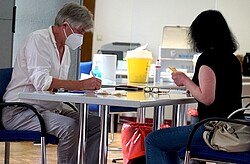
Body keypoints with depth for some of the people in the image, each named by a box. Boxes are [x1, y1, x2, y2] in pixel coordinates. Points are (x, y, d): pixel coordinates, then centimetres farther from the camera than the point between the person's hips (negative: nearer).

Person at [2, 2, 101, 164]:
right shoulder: (38, 39, -12)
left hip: (52, 108, 9)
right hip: (20, 110, -9)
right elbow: (41, 82, -25)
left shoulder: (65, 48, 16)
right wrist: (81, 84, -28)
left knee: (97, 123, -5)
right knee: (70, 126, -32)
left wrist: (87, 85, 2)